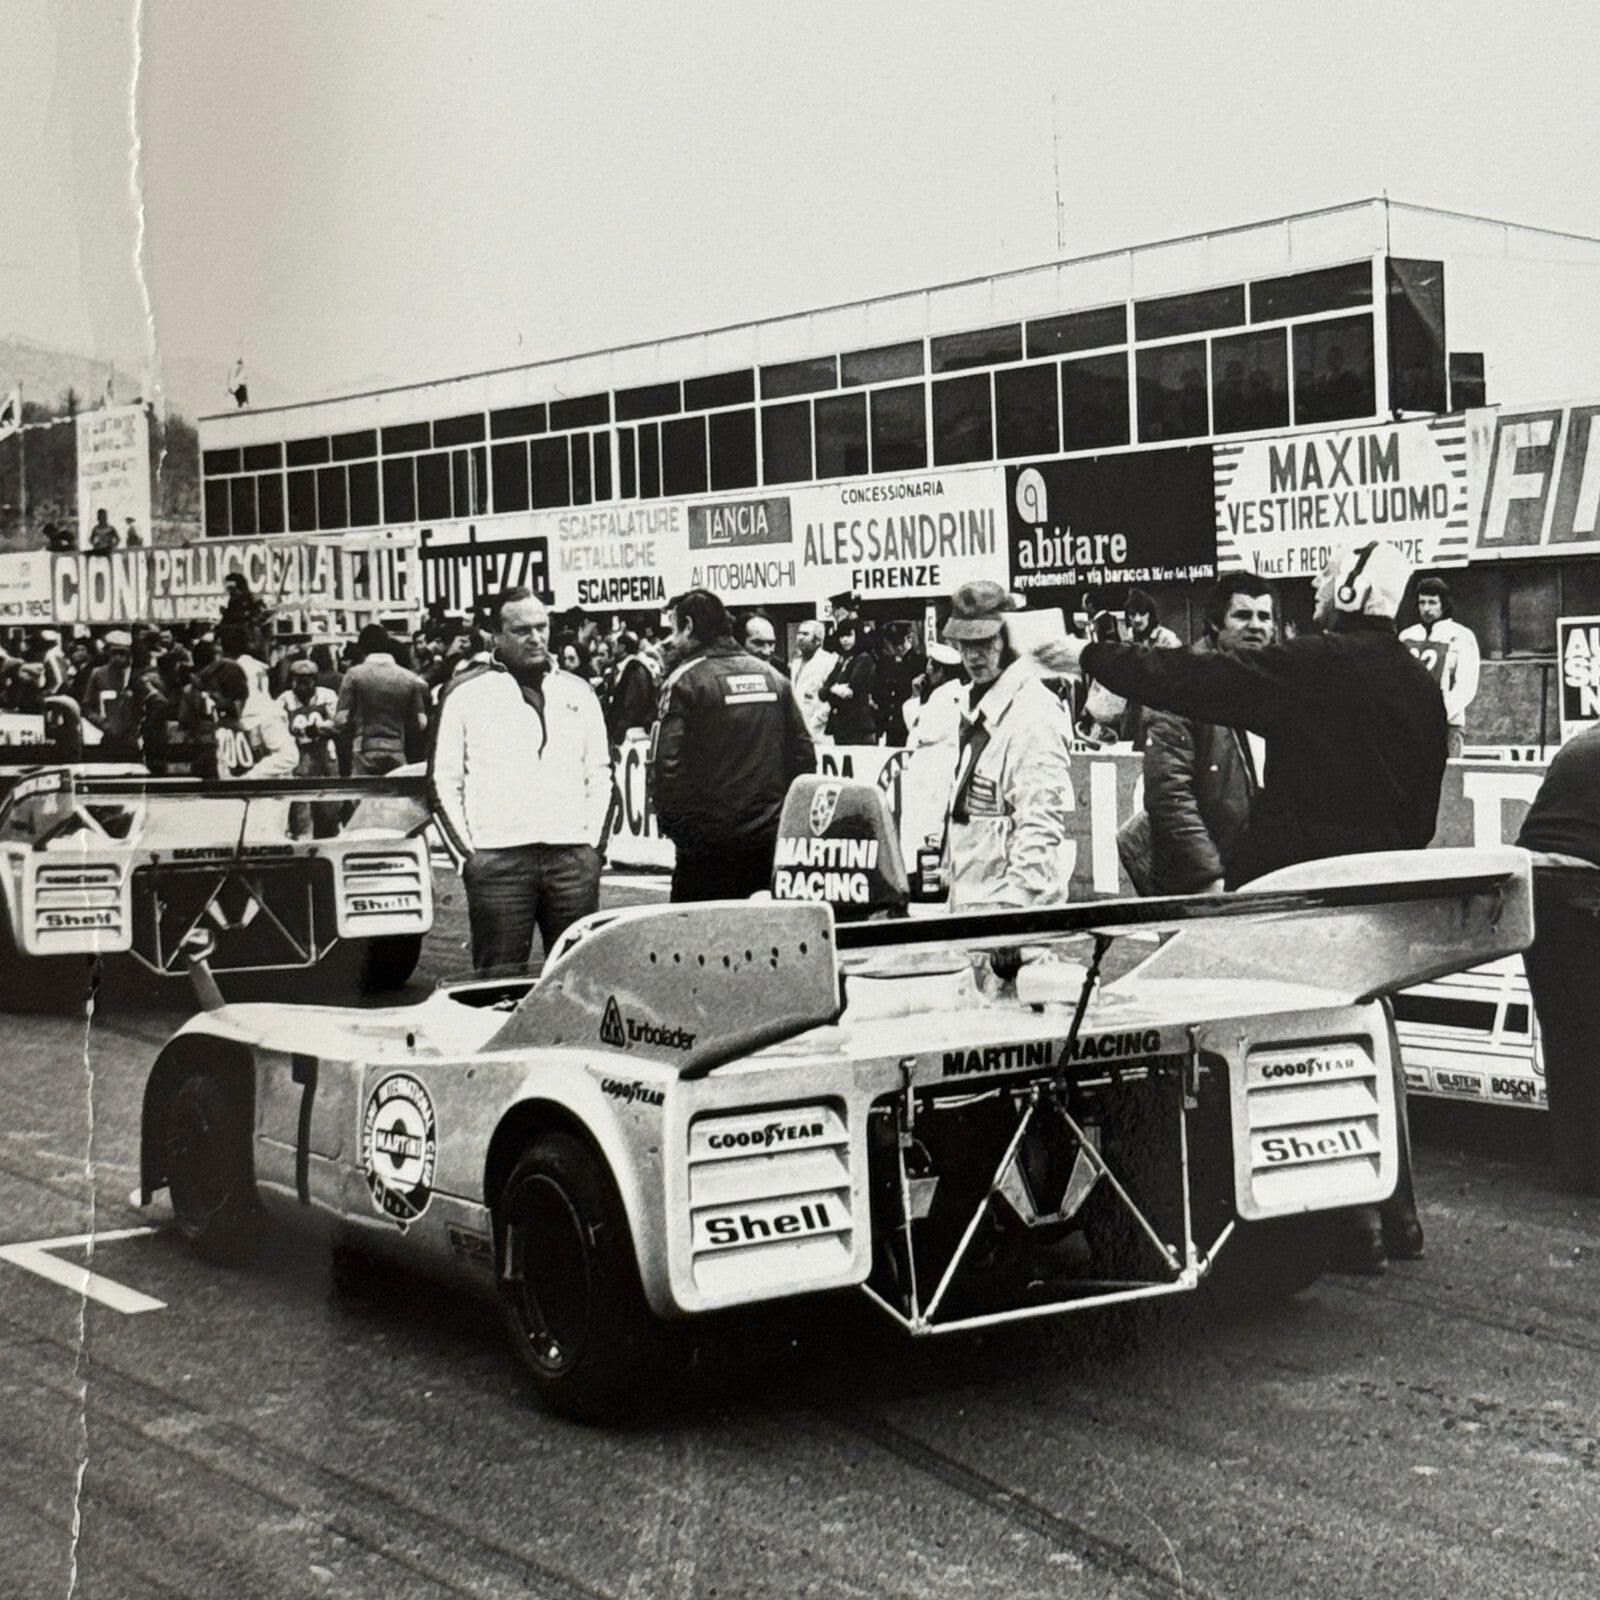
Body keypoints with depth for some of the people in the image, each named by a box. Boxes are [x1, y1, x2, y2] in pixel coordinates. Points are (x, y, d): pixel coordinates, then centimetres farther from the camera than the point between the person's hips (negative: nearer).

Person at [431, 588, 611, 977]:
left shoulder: (577, 691, 16)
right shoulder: (466, 692, 6)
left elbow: (599, 773, 20)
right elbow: (445, 780, 5)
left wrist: (591, 837, 7)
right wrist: (468, 849, -3)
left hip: (573, 857, 3)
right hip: (497, 858, -3)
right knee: (500, 977, -2)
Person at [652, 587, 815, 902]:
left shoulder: (685, 681, -7)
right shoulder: (772, 676, 11)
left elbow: (667, 762, -15)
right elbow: (804, 755, 11)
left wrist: (672, 824, -7)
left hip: (708, 841, -5)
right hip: (770, 838, 6)